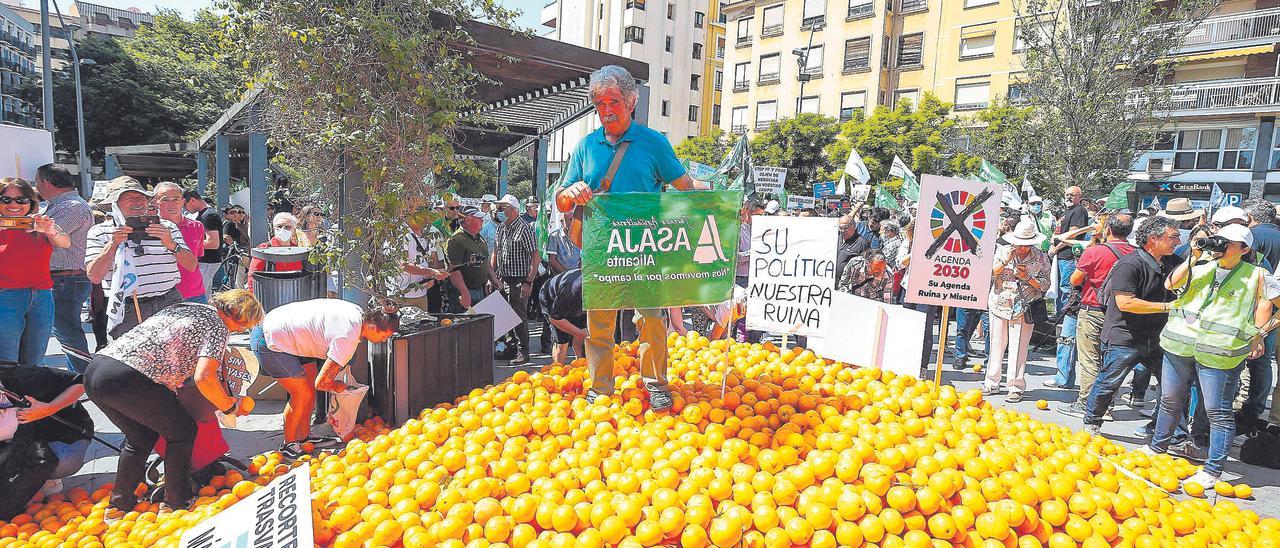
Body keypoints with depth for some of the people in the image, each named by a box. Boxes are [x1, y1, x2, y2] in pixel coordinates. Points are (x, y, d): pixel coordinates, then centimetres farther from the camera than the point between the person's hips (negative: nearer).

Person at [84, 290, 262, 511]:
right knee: (182, 432, 11)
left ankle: (119, 505, 33)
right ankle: (176, 505, 19)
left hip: (94, 371, 8)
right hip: (128, 379, -8)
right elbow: (204, 378, -15)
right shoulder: (218, 326, -2)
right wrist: (230, 406, 1)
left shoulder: (182, 307, 23)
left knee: (142, 437, 26)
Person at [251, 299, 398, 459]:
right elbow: (322, 382, -24)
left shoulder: (358, 313, -3)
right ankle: (288, 444, 12)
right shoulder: (348, 339, -30)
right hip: (270, 342, -10)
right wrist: (337, 387, -2)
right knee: (302, 394, -6)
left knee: (310, 388, 11)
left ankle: (304, 437, 23)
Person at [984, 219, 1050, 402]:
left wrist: (1027, 278, -15)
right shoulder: (1003, 251, 4)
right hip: (999, 305, 2)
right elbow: (989, 274, -1)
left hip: (1022, 310, -2)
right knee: (996, 344, 7)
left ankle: (1016, 387, 8)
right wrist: (1005, 262, -15)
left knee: (1018, 348, -2)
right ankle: (992, 383, 17)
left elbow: (1045, 284, 2)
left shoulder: (1041, 258, 0)